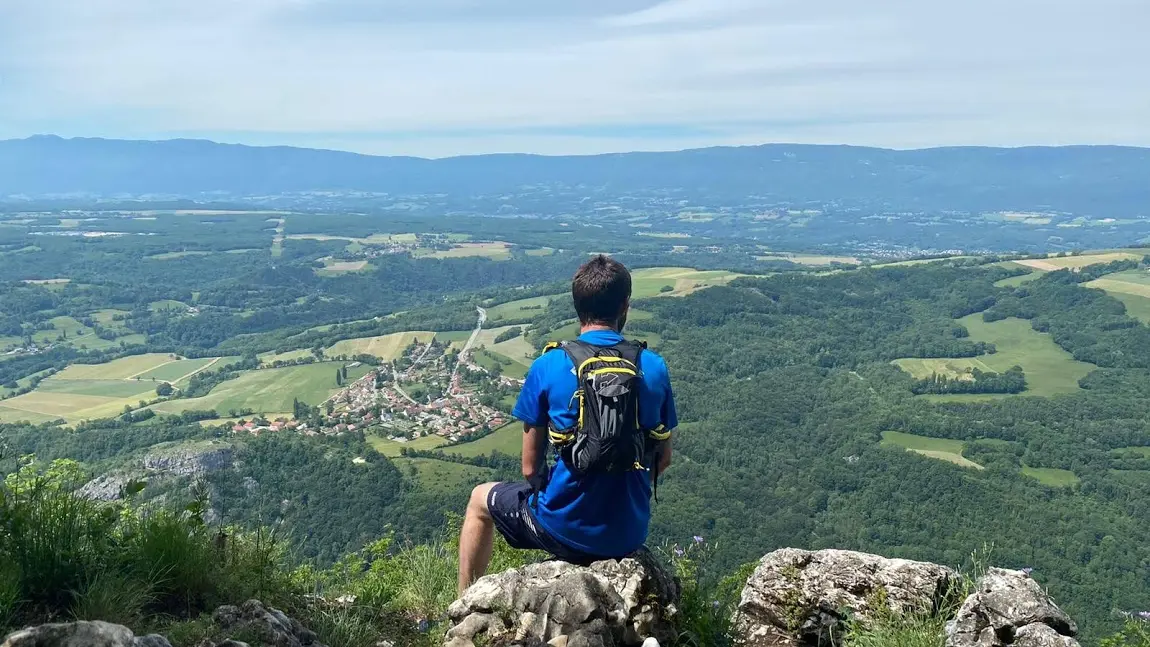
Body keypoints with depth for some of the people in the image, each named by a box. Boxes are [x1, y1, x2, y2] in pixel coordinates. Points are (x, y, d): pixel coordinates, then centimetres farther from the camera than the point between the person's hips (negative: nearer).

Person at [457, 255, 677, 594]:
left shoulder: (547, 367, -12)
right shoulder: (655, 367, -5)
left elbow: (530, 467, -5)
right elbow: (663, 458, 6)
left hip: (567, 531, -3)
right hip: (630, 534, 3)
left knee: (480, 500, 26)